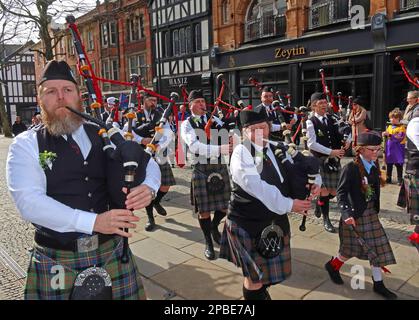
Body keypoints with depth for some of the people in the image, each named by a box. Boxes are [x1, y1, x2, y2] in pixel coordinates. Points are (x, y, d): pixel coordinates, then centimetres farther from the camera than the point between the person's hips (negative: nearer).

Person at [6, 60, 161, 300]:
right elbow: (29, 201, -16)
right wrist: (93, 221, -25)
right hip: (57, 261, -2)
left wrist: (148, 187, -17)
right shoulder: (26, 144, -3)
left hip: (112, 251, 2)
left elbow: (149, 163, 7)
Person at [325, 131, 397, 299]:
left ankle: (378, 284, 24)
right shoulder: (351, 168, -19)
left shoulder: (374, 166, 3)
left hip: (371, 214, 7)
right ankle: (332, 265, 34)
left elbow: (375, 190, 11)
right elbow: (341, 193, -22)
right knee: (351, 248, 8)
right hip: (355, 215, -7)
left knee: (377, 247, 10)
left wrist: (375, 210, 14)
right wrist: (347, 214, -32)